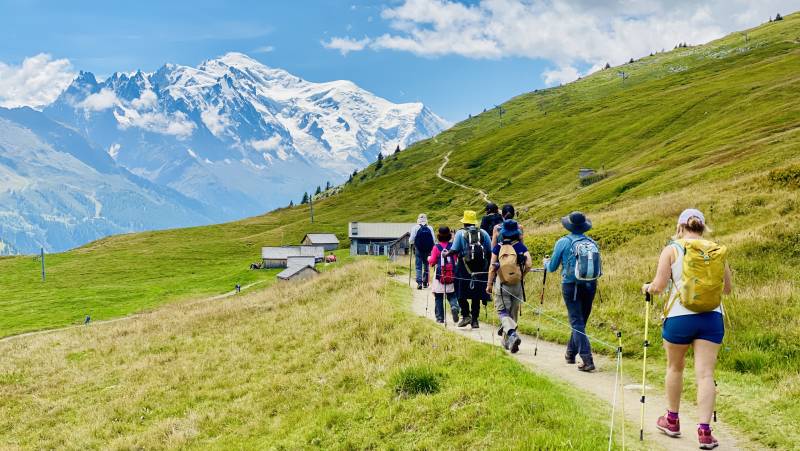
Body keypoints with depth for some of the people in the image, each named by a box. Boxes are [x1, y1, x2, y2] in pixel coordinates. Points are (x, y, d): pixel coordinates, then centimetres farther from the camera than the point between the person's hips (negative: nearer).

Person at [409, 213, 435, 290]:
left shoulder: (415, 228, -6)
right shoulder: (430, 228, 0)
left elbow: (411, 240, -3)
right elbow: (433, 240, 2)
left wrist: (411, 243, 19)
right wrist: (431, 248, 18)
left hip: (418, 249, -2)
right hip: (428, 250, 2)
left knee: (418, 266, 1)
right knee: (426, 266, 15)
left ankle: (419, 283, -11)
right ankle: (425, 283, 19)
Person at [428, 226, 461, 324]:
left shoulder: (436, 247, -6)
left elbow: (432, 261, -6)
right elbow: (457, 259, 3)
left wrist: (429, 258, 16)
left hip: (439, 275, -2)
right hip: (452, 275, 2)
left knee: (438, 298, 8)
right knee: (452, 295, 13)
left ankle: (440, 317, 7)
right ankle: (454, 306, -17)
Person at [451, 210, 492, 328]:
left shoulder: (460, 233, -4)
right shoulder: (483, 233, 5)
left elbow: (454, 250, -10)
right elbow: (490, 251, 4)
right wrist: (488, 264, 15)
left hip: (465, 267, -3)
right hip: (480, 269, 3)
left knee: (461, 294, 8)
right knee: (476, 295, 10)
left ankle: (466, 315, -5)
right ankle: (475, 320, 11)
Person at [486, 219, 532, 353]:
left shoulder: (498, 248, -4)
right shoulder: (521, 247, -3)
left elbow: (492, 267, -4)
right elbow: (529, 264, -12)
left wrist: (489, 284, 4)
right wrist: (522, 275, 6)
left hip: (501, 285, -2)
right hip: (517, 285, 2)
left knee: (502, 312, 1)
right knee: (513, 313, 14)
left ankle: (512, 334, -25)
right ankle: (507, 341, 24)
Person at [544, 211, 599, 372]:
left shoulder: (563, 242, -5)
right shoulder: (592, 243, 5)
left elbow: (552, 268, 2)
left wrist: (546, 262, 24)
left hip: (571, 286, -4)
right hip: (590, 285, 4)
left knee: (577, 323, -4)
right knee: (580, 321, 18)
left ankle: (587, 360, -14)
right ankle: (571, 353, 32)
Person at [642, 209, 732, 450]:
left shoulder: (671, 250, -4)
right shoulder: (717, 251, 6)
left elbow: (659, 286, -8)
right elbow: (728, 288, 13)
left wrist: (647, 287, 14)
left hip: (680, 317, -2)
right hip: (712, 318, 2)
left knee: (675, 368, 18)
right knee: (705, 373, 1)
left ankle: (672, 420, 32)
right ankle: (704, 431, -6)